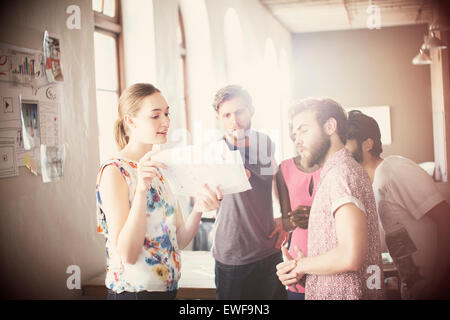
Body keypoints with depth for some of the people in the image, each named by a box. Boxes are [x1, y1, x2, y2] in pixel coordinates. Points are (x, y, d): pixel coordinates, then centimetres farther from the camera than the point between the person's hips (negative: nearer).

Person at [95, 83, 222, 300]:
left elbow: (178, 241, 2)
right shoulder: (114, 171, -15)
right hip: (133, 291, -7)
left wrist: (198, 209, -16)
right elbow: (127, 254, -21)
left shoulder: (161, 168, 7)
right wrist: (142, 189, -30)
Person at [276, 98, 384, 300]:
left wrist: (300, 266, -12)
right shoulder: (333, 173, 14)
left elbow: (350, 256, -27)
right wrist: (298, 272, -2)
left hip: (344, 294, -9)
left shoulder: (341, 172, -18)